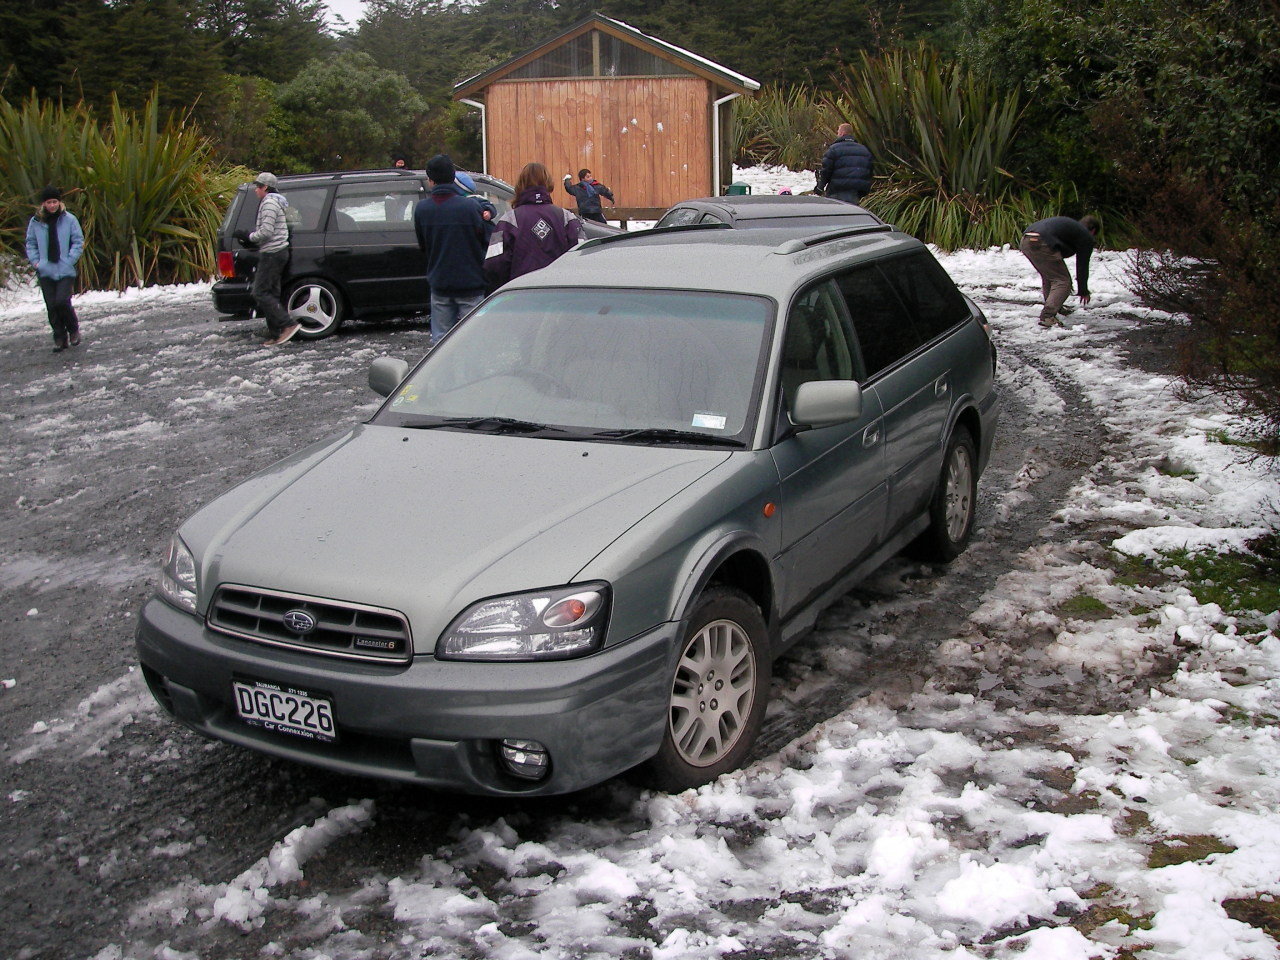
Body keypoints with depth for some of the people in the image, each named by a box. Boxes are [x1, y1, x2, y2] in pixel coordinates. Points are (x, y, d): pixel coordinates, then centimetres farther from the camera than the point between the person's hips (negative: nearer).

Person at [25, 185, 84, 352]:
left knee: (62, 301, -14)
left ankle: (74, 329, 12)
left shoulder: (69, 219, -3)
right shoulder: (36, 221, 3)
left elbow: (78, 242, 1)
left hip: (65, 271, -2)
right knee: (51, 306, 2)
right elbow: (30, 244, 13)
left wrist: (69, 260, -8)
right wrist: (35, 261, 1)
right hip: (45, 272, 2)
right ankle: (59, 338, 14)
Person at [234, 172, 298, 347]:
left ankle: (287, 325, -17)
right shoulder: (275, 202, 21)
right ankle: (275, 334, 6)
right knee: (271, 293, 8)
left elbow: (266, 232, -20)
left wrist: (248, 236, -7)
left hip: (271, 254, -10)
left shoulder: (269, 203, -12)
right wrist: (249, 237, 13)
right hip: (277, 252, 10)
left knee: (260, 293, -11)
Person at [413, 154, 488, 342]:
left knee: (440, 338, 11)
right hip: (470, 283, -3)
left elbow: (422, 246, 8)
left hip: (439, 284, 3)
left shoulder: (421, 208, -3)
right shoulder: (469, 206, -15)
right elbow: (482, 240, -5)